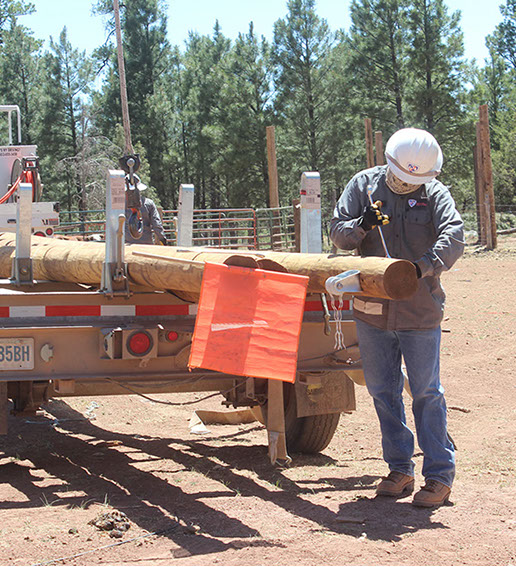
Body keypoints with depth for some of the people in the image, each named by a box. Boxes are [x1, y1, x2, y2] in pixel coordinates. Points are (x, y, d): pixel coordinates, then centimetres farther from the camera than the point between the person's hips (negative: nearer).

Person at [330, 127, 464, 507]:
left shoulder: (435, 194, -5)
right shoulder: (364, 184, 3)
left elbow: (453, 236, -21)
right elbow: (338, 232, 1)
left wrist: (422, 266, -39)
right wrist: (362, 225, -22)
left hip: (420, 310, -3)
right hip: (372, 309, 3)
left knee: (426, 392, 0)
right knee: (383, 391, 10)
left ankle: (440, 474, 7)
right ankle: (400, 469, 21)